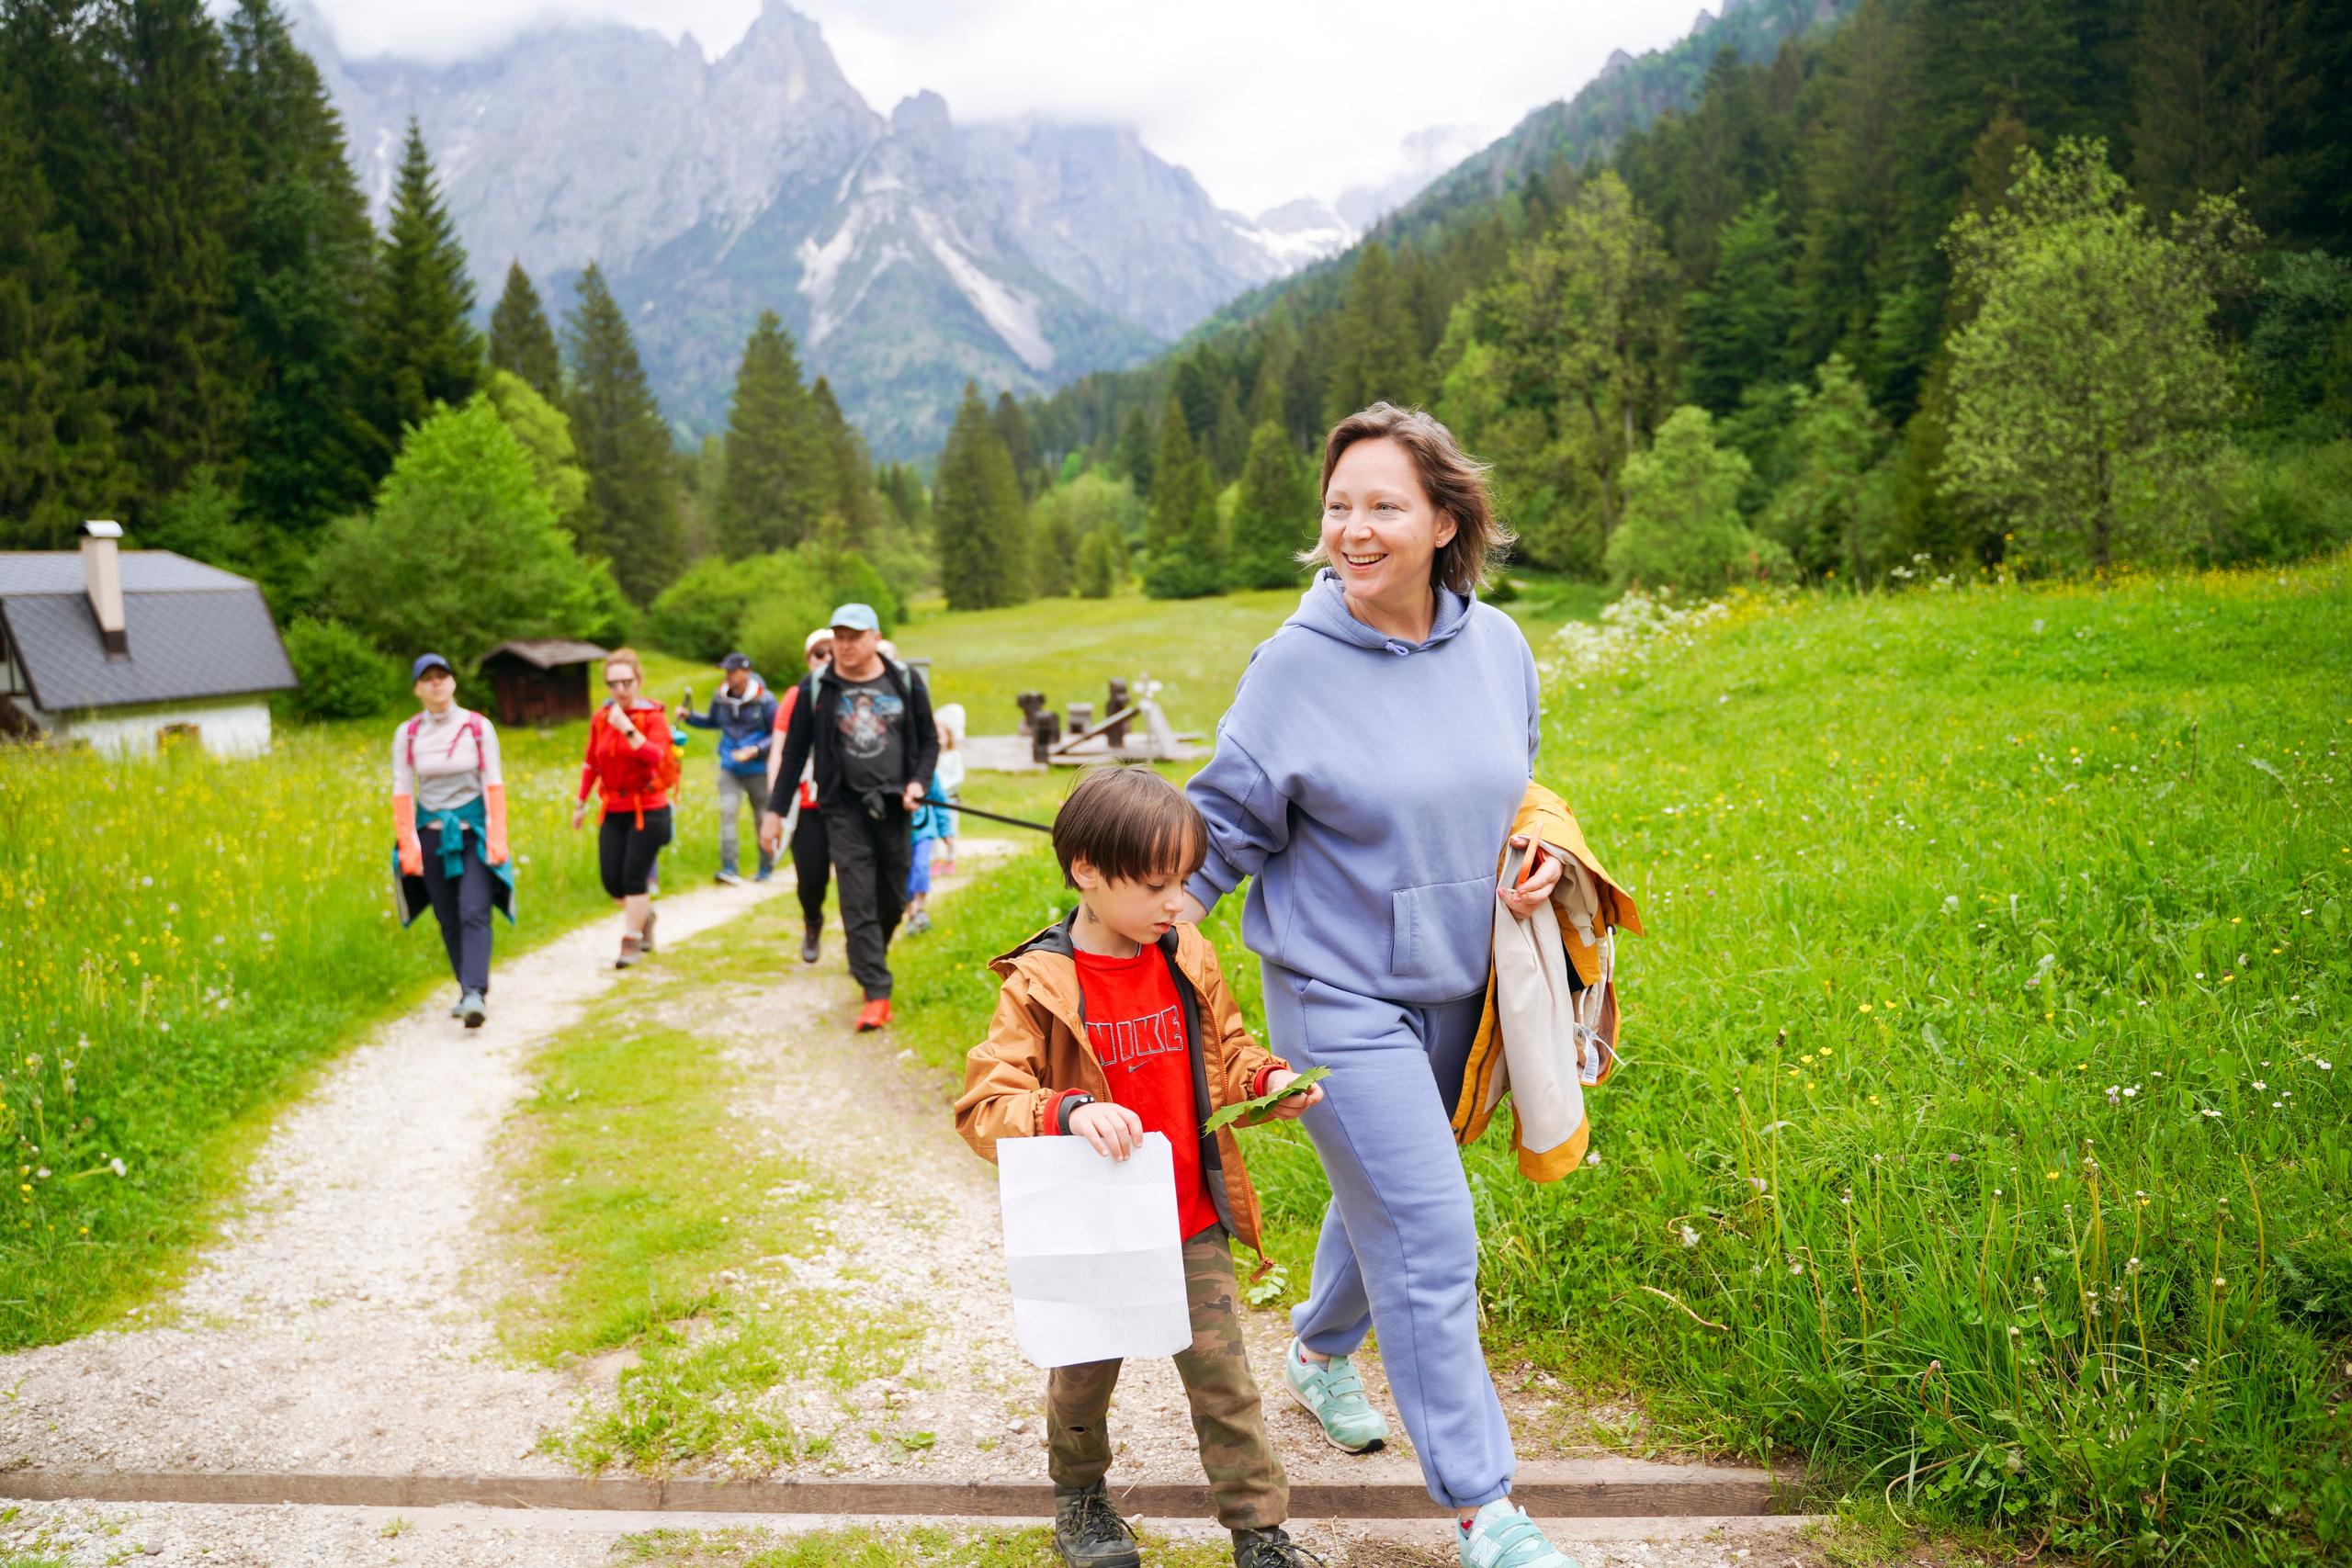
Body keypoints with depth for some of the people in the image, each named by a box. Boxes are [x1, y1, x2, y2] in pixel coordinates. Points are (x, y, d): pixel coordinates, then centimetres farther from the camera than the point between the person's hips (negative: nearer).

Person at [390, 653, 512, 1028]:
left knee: (474, 913, -15)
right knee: (448, 919, 7)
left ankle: (475, 994, -22)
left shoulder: (478, 727, -2)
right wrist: (407, 845, -5)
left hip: (473, 831, -2)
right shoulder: (407, 734, 1)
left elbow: (493, 784, -3)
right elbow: (402, 792, 2)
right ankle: (469, 991, 20)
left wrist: (497, 838, -10)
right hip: (432, 834, 2)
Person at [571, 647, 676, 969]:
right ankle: (644, 914, 32)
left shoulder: (653, 716, -8)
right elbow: (591, 763, 17)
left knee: (633, 877, -8)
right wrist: (581, 803, 20)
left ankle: (631, 942, 7)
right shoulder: (600, 718, 6)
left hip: (648, 809, -5)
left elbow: (657, 757, -25)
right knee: (611, 880, 2)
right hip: (614, 810, 5)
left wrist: (628, 729, -33)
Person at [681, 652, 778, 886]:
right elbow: (713, 722, 21)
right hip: (729, 768, 3)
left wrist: (756, 750, -20)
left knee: (762, 819, 7)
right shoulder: (720, 697, 1)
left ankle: (767, 867, 24)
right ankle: (729, 869, -18)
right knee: (727, 811, -14)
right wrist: (690, 717, 5)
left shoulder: (764, 701, -11)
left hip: (757, 769, -3)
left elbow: (778, 735, -6)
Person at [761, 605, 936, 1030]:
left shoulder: (905, 682, 5)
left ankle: (868, 959, 36)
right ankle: (876, 995, -8)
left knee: (893, 901, 9)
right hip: (845, 810, -2)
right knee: (858, 904, -9)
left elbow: (928, 740, 13)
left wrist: (919, 782, -4)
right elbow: (794, 752, 8)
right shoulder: (818, 689, 2)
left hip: (894, 808, 2)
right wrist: (775, 810, 6)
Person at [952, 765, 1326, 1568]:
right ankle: (1079, 1493, 46)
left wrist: (1268, 1081, -9)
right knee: (1085, 1376, 18)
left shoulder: (1190, 959, -2)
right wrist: (1068, 1112, -36)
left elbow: (1227, 1055, 12)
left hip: (1193, 1225, 3)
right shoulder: (1039, 986, -16)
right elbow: (983, 1105, -19)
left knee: (1223, 1375, 6)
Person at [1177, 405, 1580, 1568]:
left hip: (1453, 987, 6)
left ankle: (1318, 1354, 51)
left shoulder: (1497, 644, -1)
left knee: (1386, 1198, 22)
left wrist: (1537, 856, -1)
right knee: (1431, 1241, -4)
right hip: (1339, 996, -5)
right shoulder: (1296, 663, -15)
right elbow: (1224, 822, -8)